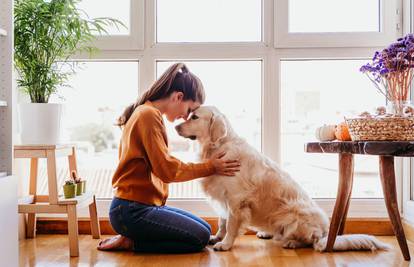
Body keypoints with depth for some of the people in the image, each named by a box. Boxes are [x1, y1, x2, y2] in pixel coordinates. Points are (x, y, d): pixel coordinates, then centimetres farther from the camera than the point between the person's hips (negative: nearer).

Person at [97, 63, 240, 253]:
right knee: (200, 238, -10)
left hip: (142, 205, 10)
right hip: (133, 211, -10)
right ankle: (130, 242, -3)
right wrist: (210, 167, -9)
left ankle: (130, 238, 8)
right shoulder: (149, 115, -16)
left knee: (204, 229, 11)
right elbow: (166, 169, -19)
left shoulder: (144, 112, 15)